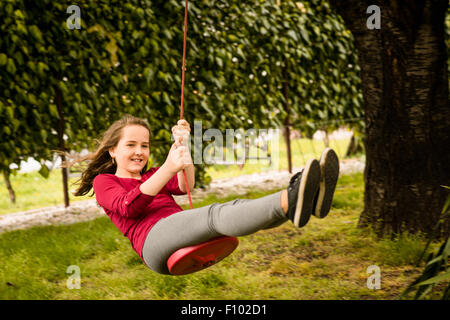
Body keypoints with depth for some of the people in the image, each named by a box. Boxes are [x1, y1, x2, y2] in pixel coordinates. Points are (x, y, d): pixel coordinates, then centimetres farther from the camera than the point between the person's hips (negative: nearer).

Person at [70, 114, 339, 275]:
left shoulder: (152, 176, 35)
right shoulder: (103, 181, 17)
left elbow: (184, 186, 12)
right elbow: (128, 206, -8)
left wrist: (183, 146, -2)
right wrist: (169, 168, -18)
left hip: (193, 239, 6)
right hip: (155, 240, -6)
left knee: (237, 207, -23)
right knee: (216, 214, -34)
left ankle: (311, 199, -49)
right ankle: (288, 201, -61)